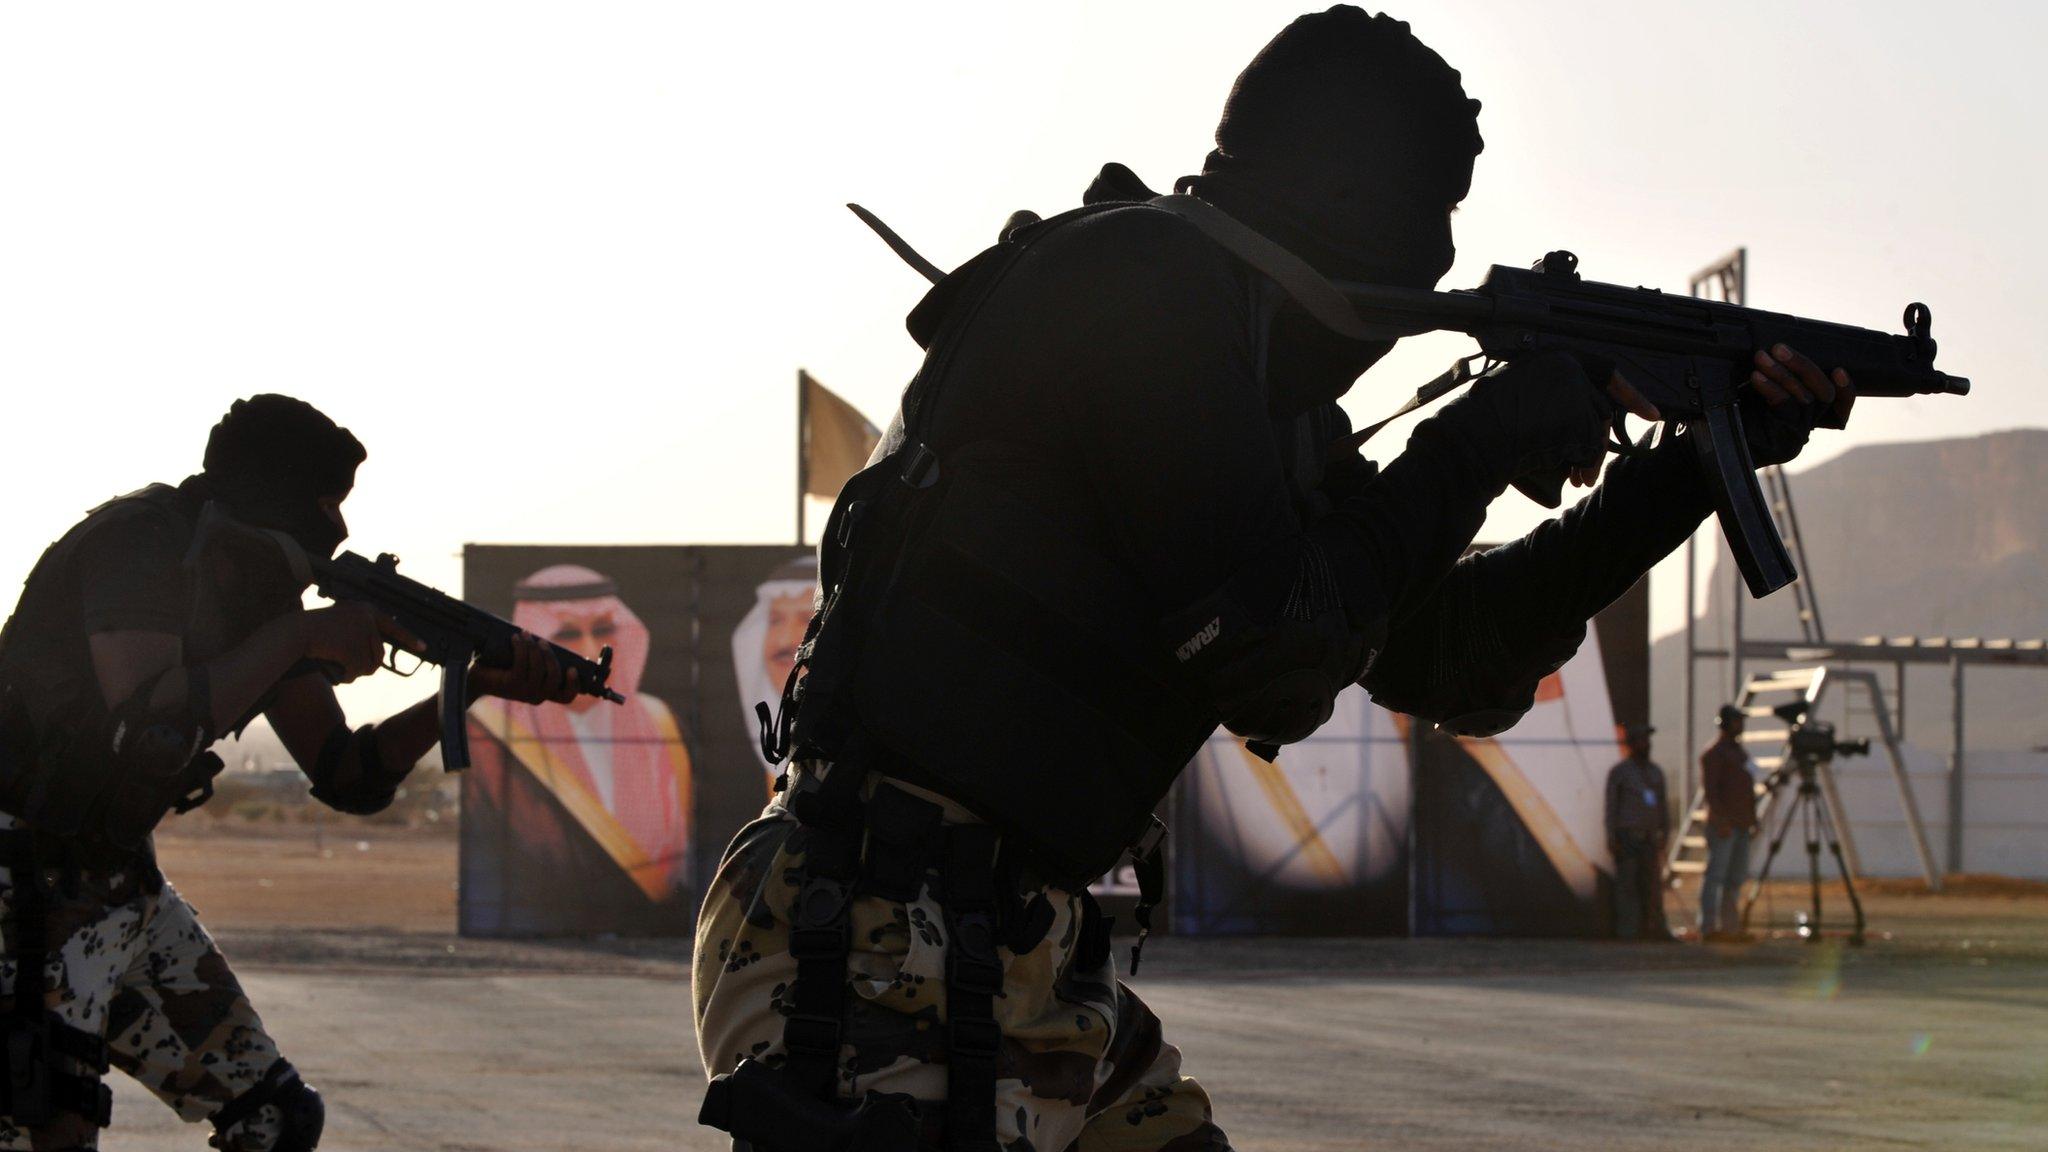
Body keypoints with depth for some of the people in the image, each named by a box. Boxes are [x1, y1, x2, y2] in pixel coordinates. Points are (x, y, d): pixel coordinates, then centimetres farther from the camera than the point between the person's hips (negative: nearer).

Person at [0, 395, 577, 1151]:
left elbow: (345, 775, 13)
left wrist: (480, 687, 0)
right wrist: (301, 637, -22)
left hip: (118, 883, 10)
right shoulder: (139, 544, -17)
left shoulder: (258, 591, 10)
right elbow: (152, 730, -31)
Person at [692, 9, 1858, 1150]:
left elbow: (1452, 660, 26)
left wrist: (1697, 468, 23)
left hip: (1024, 956, 10)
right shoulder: (1150, 279, -10)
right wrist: (1480, 448, -3)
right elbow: (1268, 661, -15)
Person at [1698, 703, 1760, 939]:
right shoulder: (1715, 753, -8)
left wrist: (1753, 819, 21)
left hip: (1741, 824, 9)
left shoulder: (1738, 751, 21)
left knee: (1736, 877, 8)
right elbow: (1710, 788, -17)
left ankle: (1730, 926, 10)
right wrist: (1721, 821, -23)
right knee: (1715, 875, -11)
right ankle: (1708, 927, -14)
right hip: (1723, 825, -9)